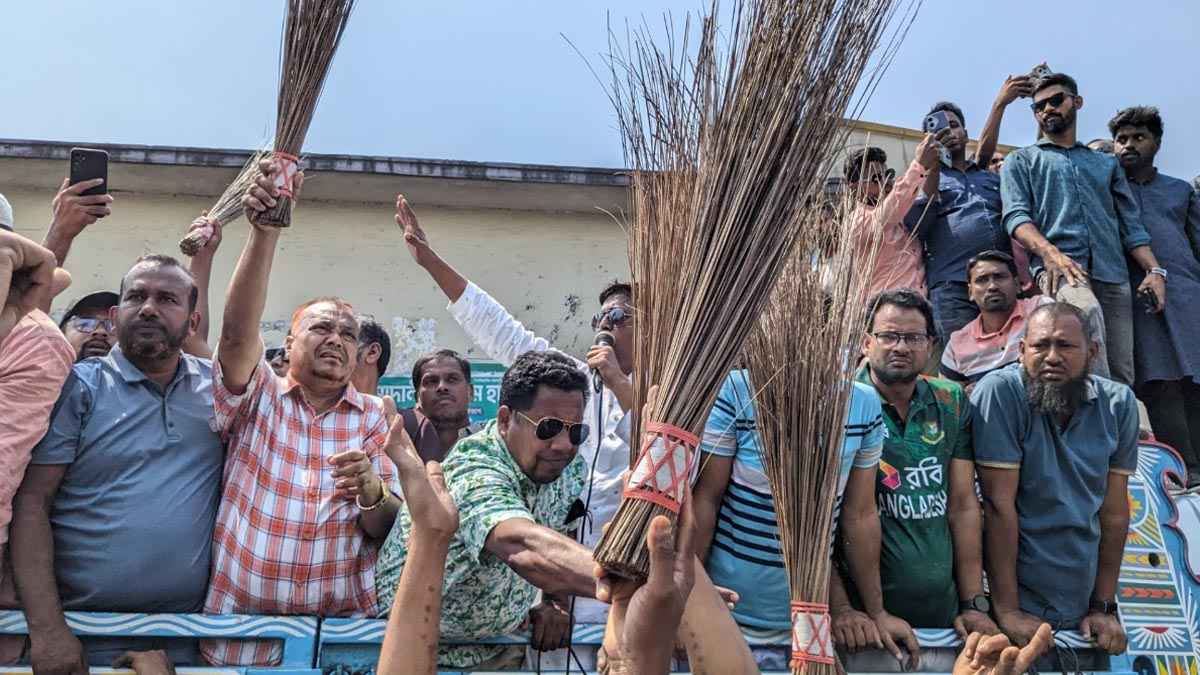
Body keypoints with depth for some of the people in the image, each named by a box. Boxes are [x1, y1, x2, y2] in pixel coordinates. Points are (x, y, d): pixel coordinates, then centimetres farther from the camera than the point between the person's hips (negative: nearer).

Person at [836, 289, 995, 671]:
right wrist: (875, 613, -14)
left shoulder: (951, 404, 6)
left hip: (945, 613, 5)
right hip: (869, 613, -5)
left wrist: (973, 603, 2)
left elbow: (963, 504, 5)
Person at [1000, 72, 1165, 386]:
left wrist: (1154, 270, 4)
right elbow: (1016, 215, 2)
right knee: (1087, 311, -38)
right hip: (1059, 266, -4)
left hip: (1113, 275, 4)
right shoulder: (1021, 161, 20)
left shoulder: (1107, 163, 30)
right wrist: (1049, 251, -18)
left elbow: (1130, 224, 22)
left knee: (1122, 376, -6)